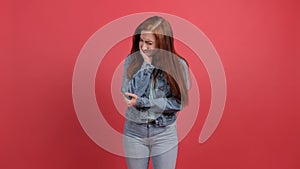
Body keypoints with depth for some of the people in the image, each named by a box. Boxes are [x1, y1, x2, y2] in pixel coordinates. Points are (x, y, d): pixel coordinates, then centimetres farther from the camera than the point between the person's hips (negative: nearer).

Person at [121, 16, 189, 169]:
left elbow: (179, 103, -13)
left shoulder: (178, 65, -10)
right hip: (134, 132, 1)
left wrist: (142, 102, -19)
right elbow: (128, 95, -16)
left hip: (165, 134, -1)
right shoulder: (131, 60, -6)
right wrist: (146, 63, -19)